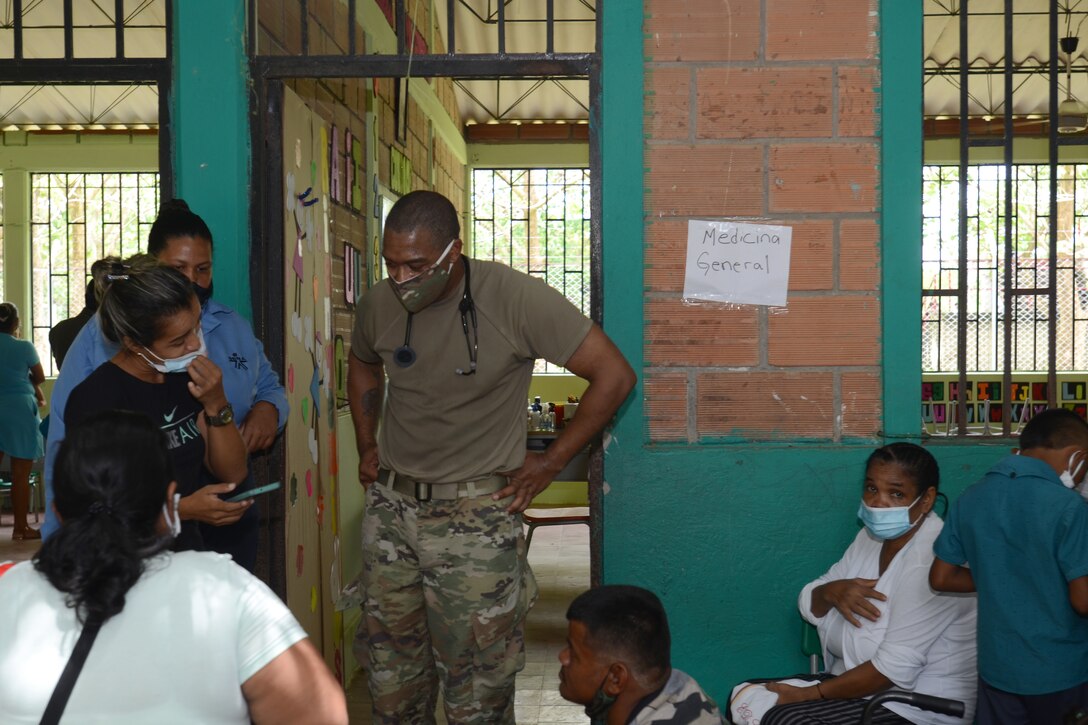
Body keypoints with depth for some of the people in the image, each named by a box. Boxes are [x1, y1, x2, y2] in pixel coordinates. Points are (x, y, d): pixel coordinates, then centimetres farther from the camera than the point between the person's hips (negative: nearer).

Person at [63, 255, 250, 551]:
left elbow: (232, 474, 8)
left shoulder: (187, 380, 5)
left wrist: (216, 406, -7)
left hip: (190, 552, 6)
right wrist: (185, 508, -22)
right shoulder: (94, 398, -13)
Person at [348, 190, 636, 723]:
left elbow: (614, 375, -12)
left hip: (474, 515, -5)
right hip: (389, 506, 5)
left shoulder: (514, 298, -17)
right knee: (390, 677, 15)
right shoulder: (379, 304, -1)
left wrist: (550, 462, -8)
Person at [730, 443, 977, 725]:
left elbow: (895, 668, -25)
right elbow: (809, 606, 10)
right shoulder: (873, 536, 6)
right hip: (857, 679, 8)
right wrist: (831, 591, -14)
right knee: (743, 699, -2)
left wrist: (809, 694, -18)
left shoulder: (931, 559, -22)